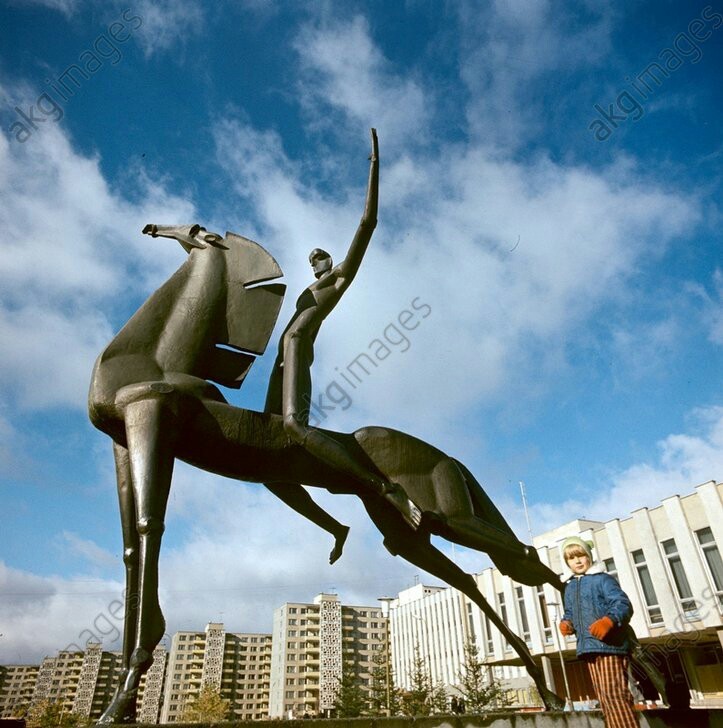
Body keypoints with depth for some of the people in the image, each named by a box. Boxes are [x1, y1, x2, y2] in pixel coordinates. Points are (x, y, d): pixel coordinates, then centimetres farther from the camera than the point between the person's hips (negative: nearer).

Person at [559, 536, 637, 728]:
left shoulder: (602, 579, -5)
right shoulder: (569, 587, 16)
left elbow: (623, 603, -17)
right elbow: (570, 613, 24)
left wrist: (610, 620, -35)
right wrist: (565, 623, 1)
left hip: (610, 644, -8)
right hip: (589, 647, 8)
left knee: (613, 693, -12)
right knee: (604, 697, 13)